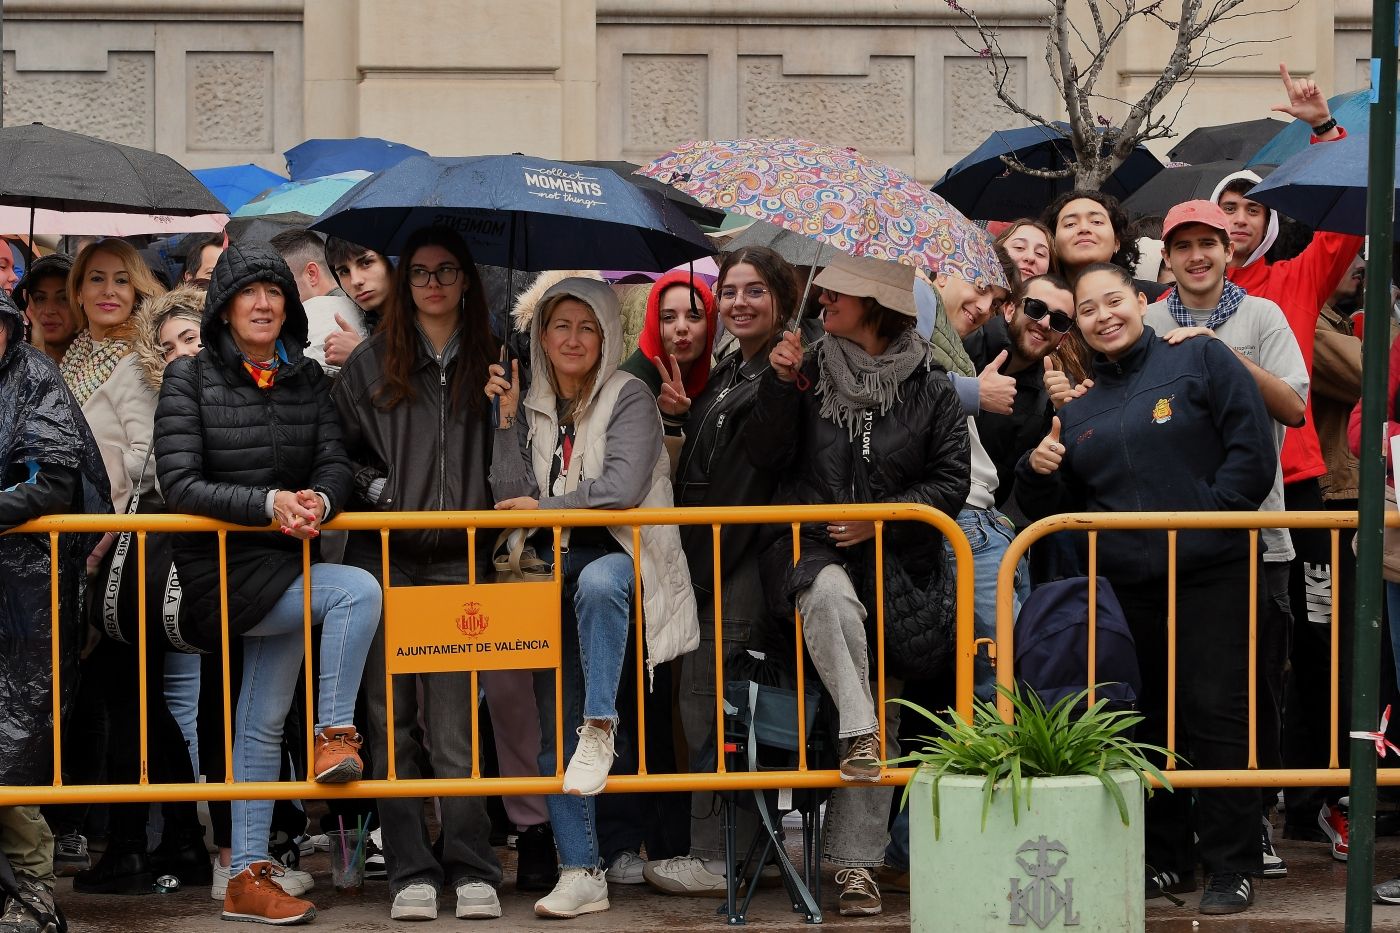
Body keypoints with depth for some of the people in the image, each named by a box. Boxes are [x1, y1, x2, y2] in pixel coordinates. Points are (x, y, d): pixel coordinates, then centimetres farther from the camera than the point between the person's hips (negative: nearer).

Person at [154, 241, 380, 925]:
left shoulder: (307, 379, 9)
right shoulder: (189, 379, -5)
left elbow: (335, 465, 3)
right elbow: (179, 484, -12)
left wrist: (318, 500, -22)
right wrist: (269, 503, -24)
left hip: (285, 564, 6)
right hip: (220, 569, -6)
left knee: (262, 724, 9)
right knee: (358, 591, -25)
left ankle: (248, 878, 14)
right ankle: (335, 735, -9)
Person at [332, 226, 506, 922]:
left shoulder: (489, 363, 10)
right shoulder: (371, 363, 10)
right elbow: (337, 445, 12)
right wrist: (375, 488, -4)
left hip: (456, 557, -1)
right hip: (383, 555, 1)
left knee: (452, 720, -7)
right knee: (394, 720, 0)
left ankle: (472, 869, -2)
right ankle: (410, 871, 2)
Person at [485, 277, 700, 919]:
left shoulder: (628, 397, -3)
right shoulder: (534, 407, 13)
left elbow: (622, 487, -15)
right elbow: (511, 498, 3)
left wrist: (544, 507, -5)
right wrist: (508, 419, -3)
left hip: (622, 556, -5)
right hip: (558, 567, 5)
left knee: (596, 583, -43)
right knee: (554, 732, -3)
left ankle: (600, 727, -35)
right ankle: (581, 876, -2)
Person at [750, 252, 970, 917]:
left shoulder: (929, 387, 4)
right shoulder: (812, 370, 7)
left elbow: (950, 483, 4)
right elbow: (767, 458, 2)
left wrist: (882, 517, -9)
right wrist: (781, 387, -10)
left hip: (896, 556, 1)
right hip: (813, 544, -1)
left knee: (884, 710, -3)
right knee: (830, 596, -40)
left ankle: (854, 860, 0)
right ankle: (856, 732, -37)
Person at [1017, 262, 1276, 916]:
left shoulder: (1200, 361, 1)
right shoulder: (1078, 407, 16)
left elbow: (1253, 450, -7)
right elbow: (1056, 508, 18)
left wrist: (1203, 518, -13)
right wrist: (1039, 472, -3)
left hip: (1210, 572, -5)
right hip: (1125, 584, 5)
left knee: (1215, 710, -7)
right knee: (1144, 719, 9)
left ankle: (1232, 868, -1)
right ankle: (1166, 858, 20)